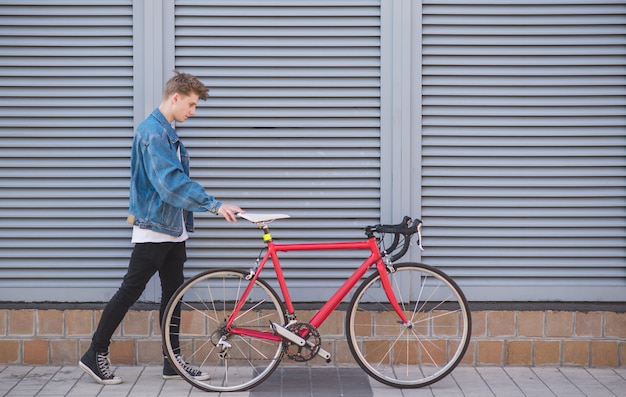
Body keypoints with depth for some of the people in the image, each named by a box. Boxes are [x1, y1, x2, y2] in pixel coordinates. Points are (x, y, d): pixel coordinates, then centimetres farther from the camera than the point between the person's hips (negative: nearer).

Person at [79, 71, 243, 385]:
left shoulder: (166, 132, 14)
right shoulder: (152, 132, -19)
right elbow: (171, 182, -30)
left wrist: (186, 221, 21)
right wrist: (213, 205, -34)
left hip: (173, 229, 10)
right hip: (153, 229, -10)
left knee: (173, 292, 11)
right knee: (130, 292, -3)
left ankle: (173, 360, 17)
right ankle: (95, 355, 6)